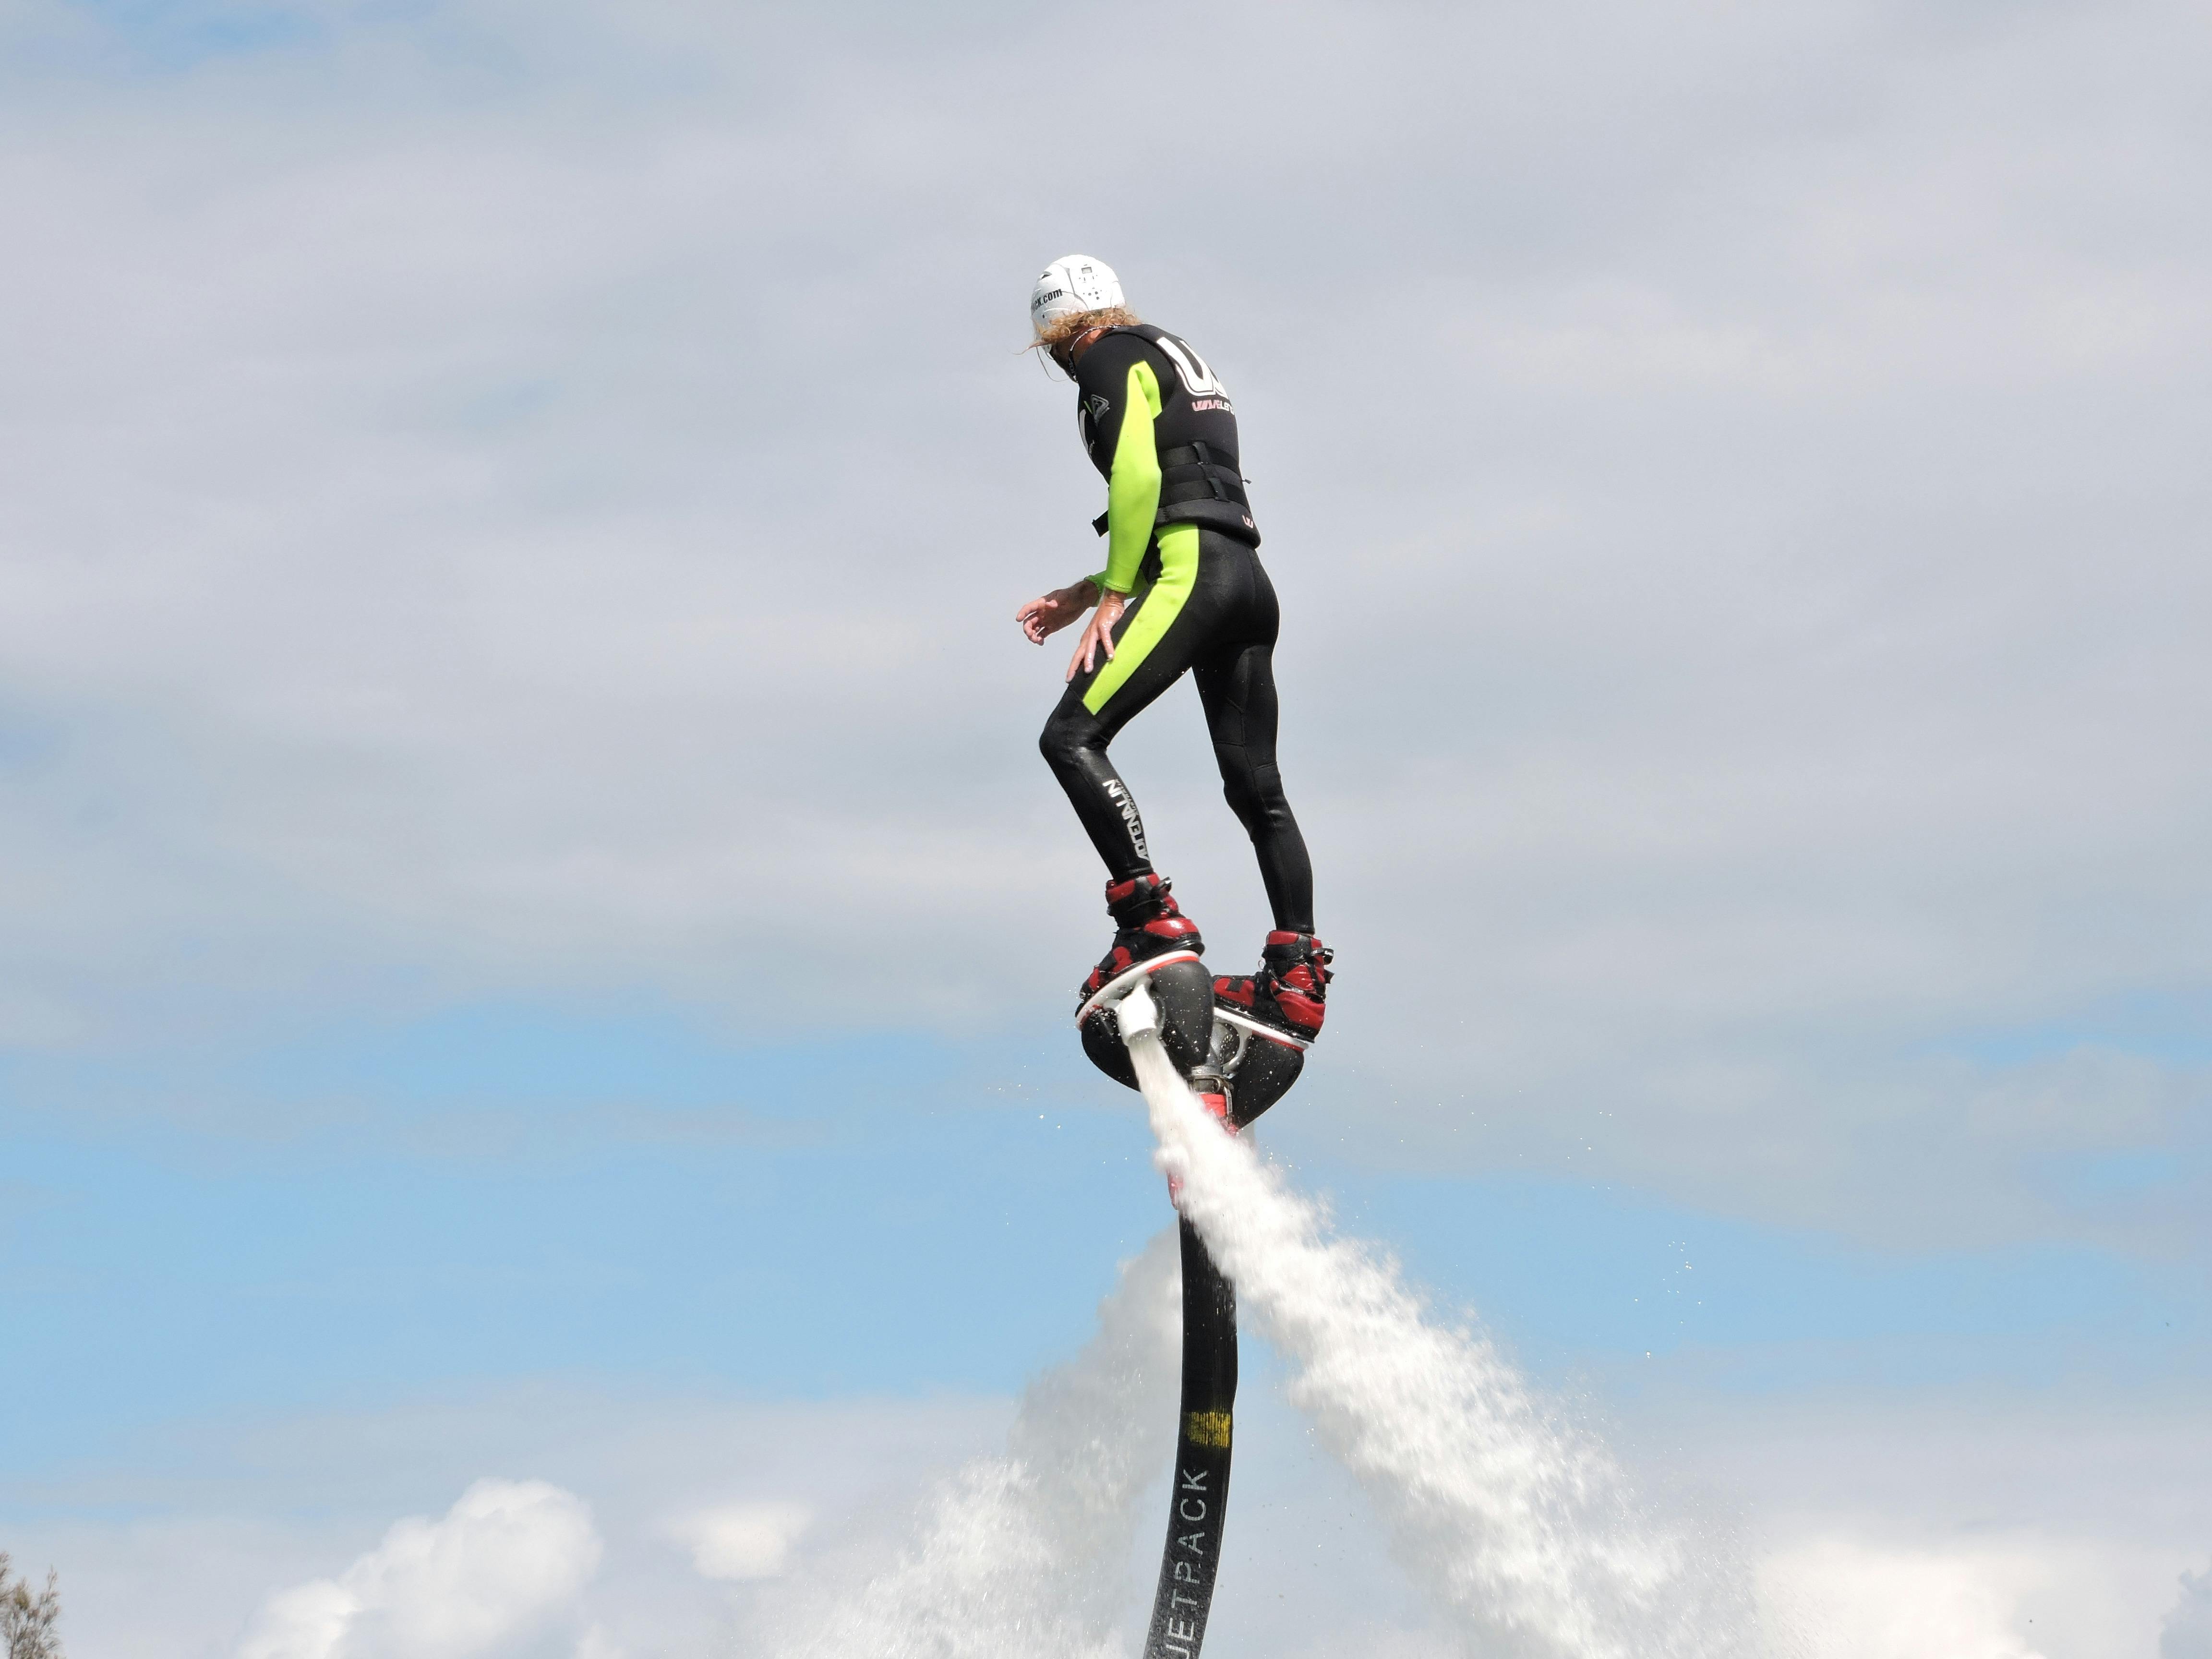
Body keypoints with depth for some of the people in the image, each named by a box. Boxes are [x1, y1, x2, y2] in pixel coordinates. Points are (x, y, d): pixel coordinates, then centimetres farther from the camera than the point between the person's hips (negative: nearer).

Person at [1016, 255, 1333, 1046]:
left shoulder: (1114, 360, 2)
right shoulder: (1182, 361, 30)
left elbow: (1137, 479, -13)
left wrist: (1111, 597, -12)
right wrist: (1088, 592, 27)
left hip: (1192, 577, -9)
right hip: (1249, 578, 9)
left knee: (1073, 737, -13)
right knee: (1256, 787, 9)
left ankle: (1152, 921, -25)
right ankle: (1297, 975, 6)